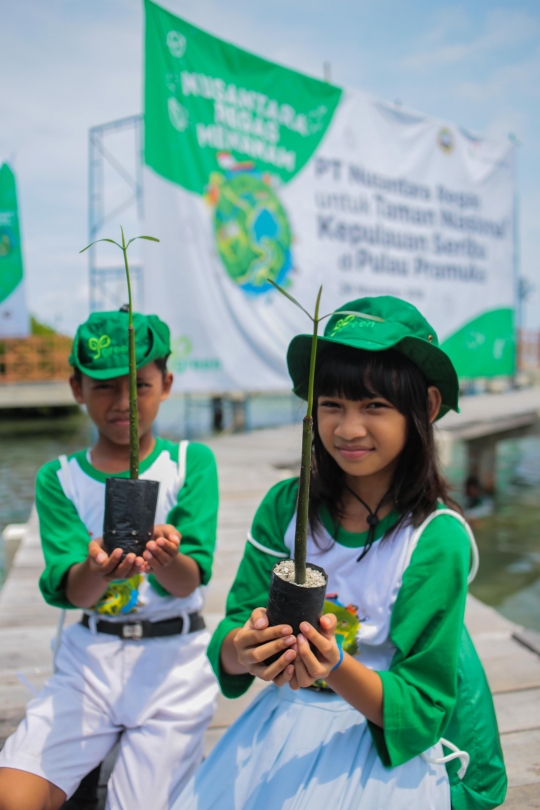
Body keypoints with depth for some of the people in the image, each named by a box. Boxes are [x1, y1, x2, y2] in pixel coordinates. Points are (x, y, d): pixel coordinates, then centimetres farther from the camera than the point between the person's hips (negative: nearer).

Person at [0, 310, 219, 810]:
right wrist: (96, 569, -34)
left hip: (174, 658, -1)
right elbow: (73, 591, -10)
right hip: (90, 655, 2)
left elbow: (188, 581, -11)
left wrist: (163, 558, -35)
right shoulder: (59, 478, 2)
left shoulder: (191, 462, -2)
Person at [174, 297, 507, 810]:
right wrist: (240, 651, -28)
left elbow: (419, 708, -15)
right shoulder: (285, 506, -8)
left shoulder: (438, 538, -18)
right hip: (284, 725, 3)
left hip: (393, 752, -3)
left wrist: (337, 668, -32)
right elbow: (235, 628, -6)